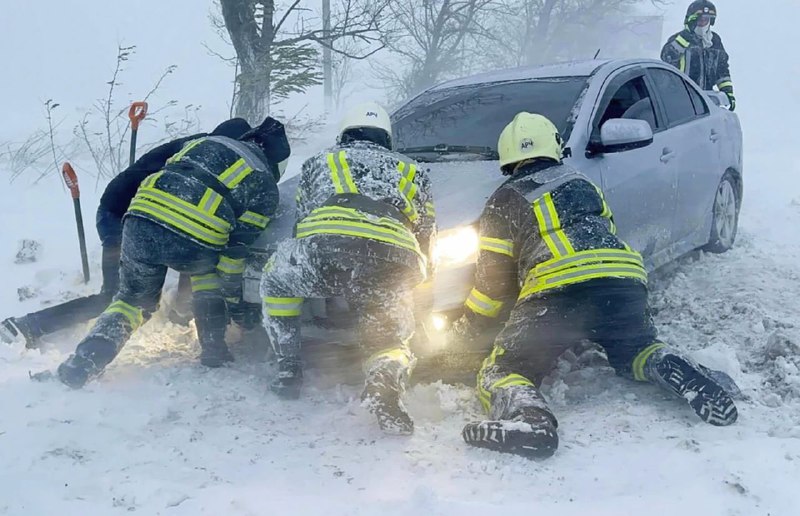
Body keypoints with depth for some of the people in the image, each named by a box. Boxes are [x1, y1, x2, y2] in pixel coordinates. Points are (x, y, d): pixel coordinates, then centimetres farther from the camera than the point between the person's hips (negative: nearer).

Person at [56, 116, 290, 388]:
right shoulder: (265, 186, 17)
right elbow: (236, 248, 12)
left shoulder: (206, 142, 31)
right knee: (208, 268, 32)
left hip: (140, 223, 3)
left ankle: (87, 358, 8)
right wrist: (233, 296, 21)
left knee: (134, 299, 26)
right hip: (194, 243, -3)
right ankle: (213, 351, 25)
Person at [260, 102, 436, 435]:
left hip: (325, 248, 0)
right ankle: (385, 380, -16)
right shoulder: (411, 171, 37)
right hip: (393, 267, 1)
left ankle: (288, 370, 23)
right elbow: (426, 238, 34)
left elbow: (301, 223, 37)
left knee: (275, 278, 31)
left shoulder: (319, 162, 34)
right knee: (391, 339, 20)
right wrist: (415, 277, 51)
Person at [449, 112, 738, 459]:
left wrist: (462, 331, 24)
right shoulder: (582, 183, 29)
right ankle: (684, 377, -3)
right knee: (636, 352, 30)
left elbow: (493, 280, 12)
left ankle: (526, 416, -32)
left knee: (501, 373, 2)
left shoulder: (505, 201, 15)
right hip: (624, 281, 5)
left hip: (556, 292, -5)